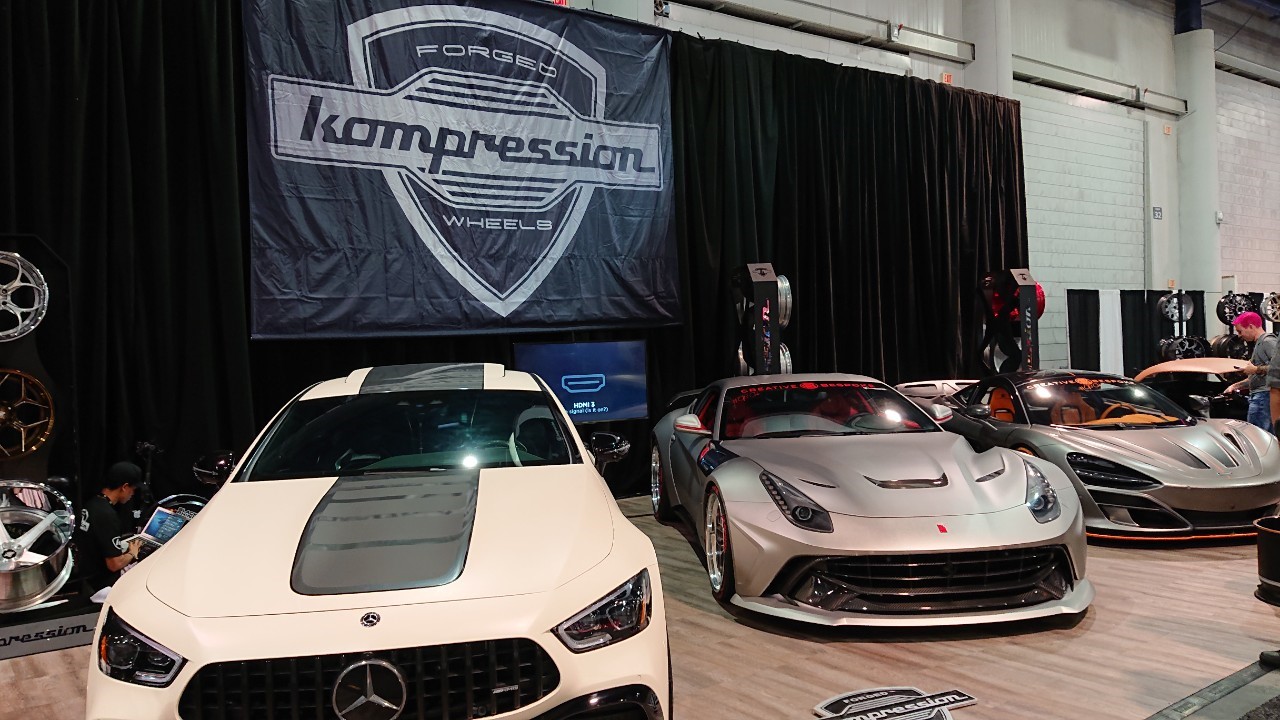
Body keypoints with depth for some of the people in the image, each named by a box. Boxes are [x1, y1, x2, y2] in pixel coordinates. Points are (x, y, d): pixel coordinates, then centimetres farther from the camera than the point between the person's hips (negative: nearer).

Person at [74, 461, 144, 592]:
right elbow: (114, 564, -24)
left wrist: (125, 549, 9)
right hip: (102, 584, -9)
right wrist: (132, 553, -6)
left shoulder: (90, 503, 1)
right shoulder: (108, 516, -26)